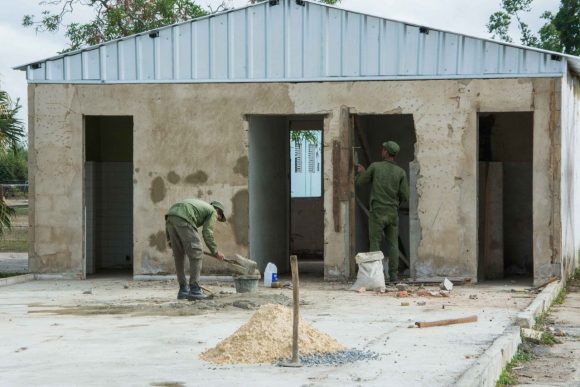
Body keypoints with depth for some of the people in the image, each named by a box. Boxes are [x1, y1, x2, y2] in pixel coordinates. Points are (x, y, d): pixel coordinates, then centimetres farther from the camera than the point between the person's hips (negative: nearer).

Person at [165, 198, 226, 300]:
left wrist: (169, 238, 27)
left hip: (170, 218, 8)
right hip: (183, 219, -8)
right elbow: (207, 234, 4)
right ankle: (194, 290, -3)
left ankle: (183, 289, 20)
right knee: (196, 255, 0)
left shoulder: (200, 204, 38)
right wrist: (215, 252, 15)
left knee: (179, 256, 17)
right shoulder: (212, 212, 17)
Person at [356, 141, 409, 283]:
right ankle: (393, 275, 4)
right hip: (393, 213, 2)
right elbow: (405, 196, -3)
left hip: (377, 213, -2)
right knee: (392, 244, 9)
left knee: (375, 244, 3)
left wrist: (361, 172, 31)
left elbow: (360, 182, 8)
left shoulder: (375, 166, -6)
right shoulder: (401, 172, -1)